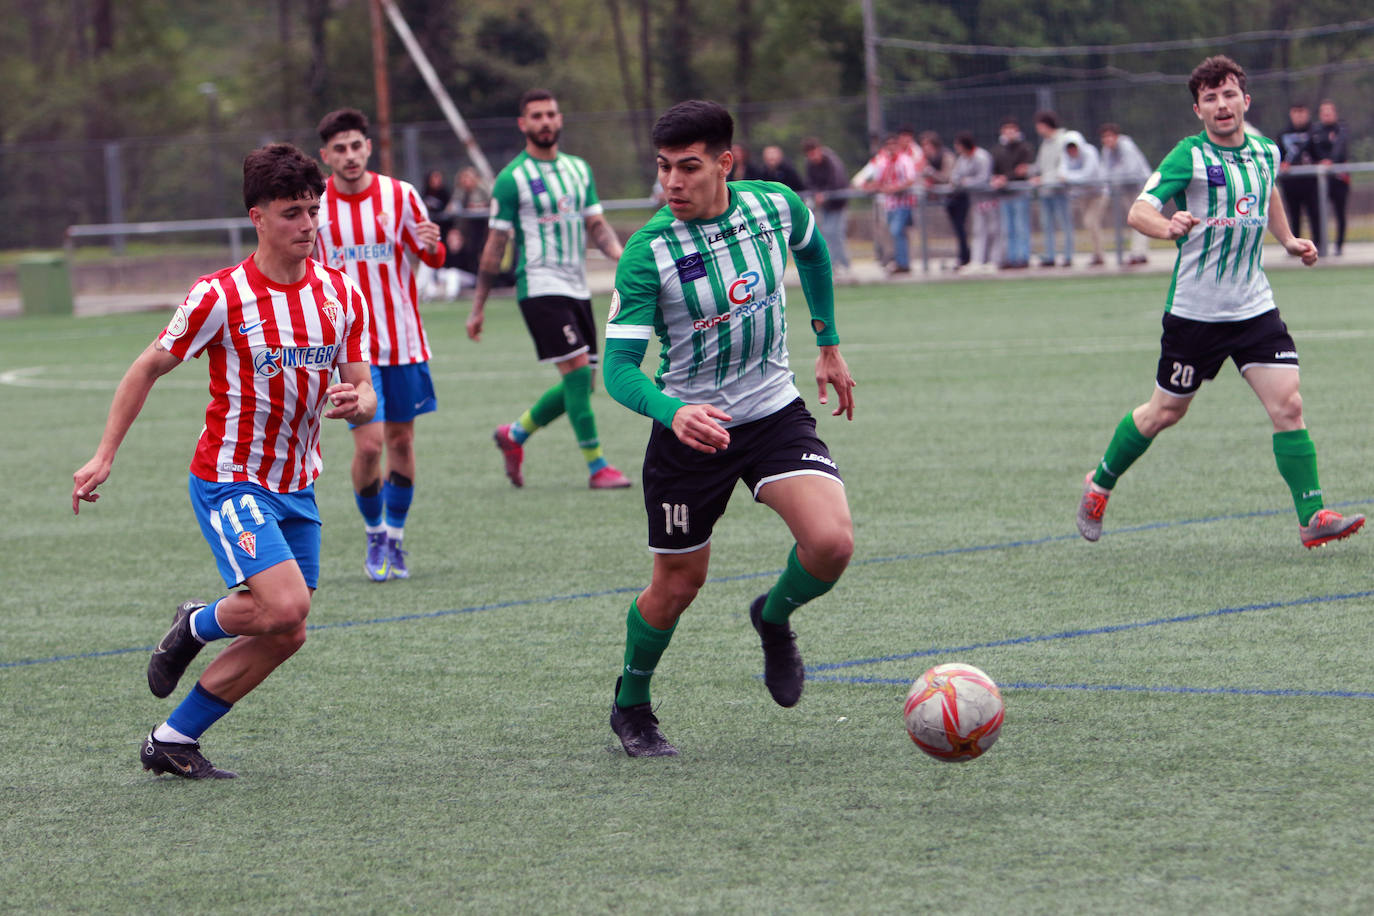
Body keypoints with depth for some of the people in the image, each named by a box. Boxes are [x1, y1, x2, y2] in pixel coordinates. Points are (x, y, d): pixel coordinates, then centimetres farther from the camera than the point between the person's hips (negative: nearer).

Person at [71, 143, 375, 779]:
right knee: (286, 605, -23)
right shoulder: (221, 297, -15)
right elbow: (149, 368, -4)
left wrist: (357, 404, -19)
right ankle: (197, 626, 10)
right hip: (230, 481, -6)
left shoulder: (341, 295, 0)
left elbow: (363, 389, 6)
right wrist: (104, 456, -5)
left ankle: (172, 741, 17)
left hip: (296, 486, 6)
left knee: (284, 637, 3)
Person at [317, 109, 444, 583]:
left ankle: (395, 538, 22)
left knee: (401, 441, 6)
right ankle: (374, 534, 12)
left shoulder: (400, 196, -2)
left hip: (403, 341, 1)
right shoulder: (314, 205, -2)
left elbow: (432, 258, 3)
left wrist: (432, 245, -19)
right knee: (369, 444, -11)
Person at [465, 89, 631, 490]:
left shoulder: (578, 169, 13)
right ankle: (596, 467, -9)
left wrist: (619, 253, -10)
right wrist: (478, 308, -3)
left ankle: (515, 434, 27)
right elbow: (495, 244, -4)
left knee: (581, 383, 7)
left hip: (577, 288, 7)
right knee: (577, 370, -15)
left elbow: (595, 223, 13)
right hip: (540, 287, -7)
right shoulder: (512, 178, -6)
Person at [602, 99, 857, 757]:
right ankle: (631, 707, 34)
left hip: (775, 412, 2)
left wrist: (829, 345, 21)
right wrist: (672, 412, -39)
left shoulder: (775, 207, -9)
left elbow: (813, 252, 17)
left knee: (831, 543, -20)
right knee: (678, 582, 6)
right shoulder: (647, 252, -19)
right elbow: (619, 364, -20)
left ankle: (774, 618, 15)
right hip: (688, 429, -2)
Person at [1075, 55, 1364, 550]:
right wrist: (1167, 226, -43)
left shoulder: (1265, 153, 6)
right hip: (1194, 309, -4)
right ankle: (1099, 485, 33)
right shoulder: (1190, 156, -12)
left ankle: (1312, 518, -10)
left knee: (1288, 404, -11)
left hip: (1254, 306, 4)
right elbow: (1138, 211, -23)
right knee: (1165, 412, 10)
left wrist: (1287, 239, 18)